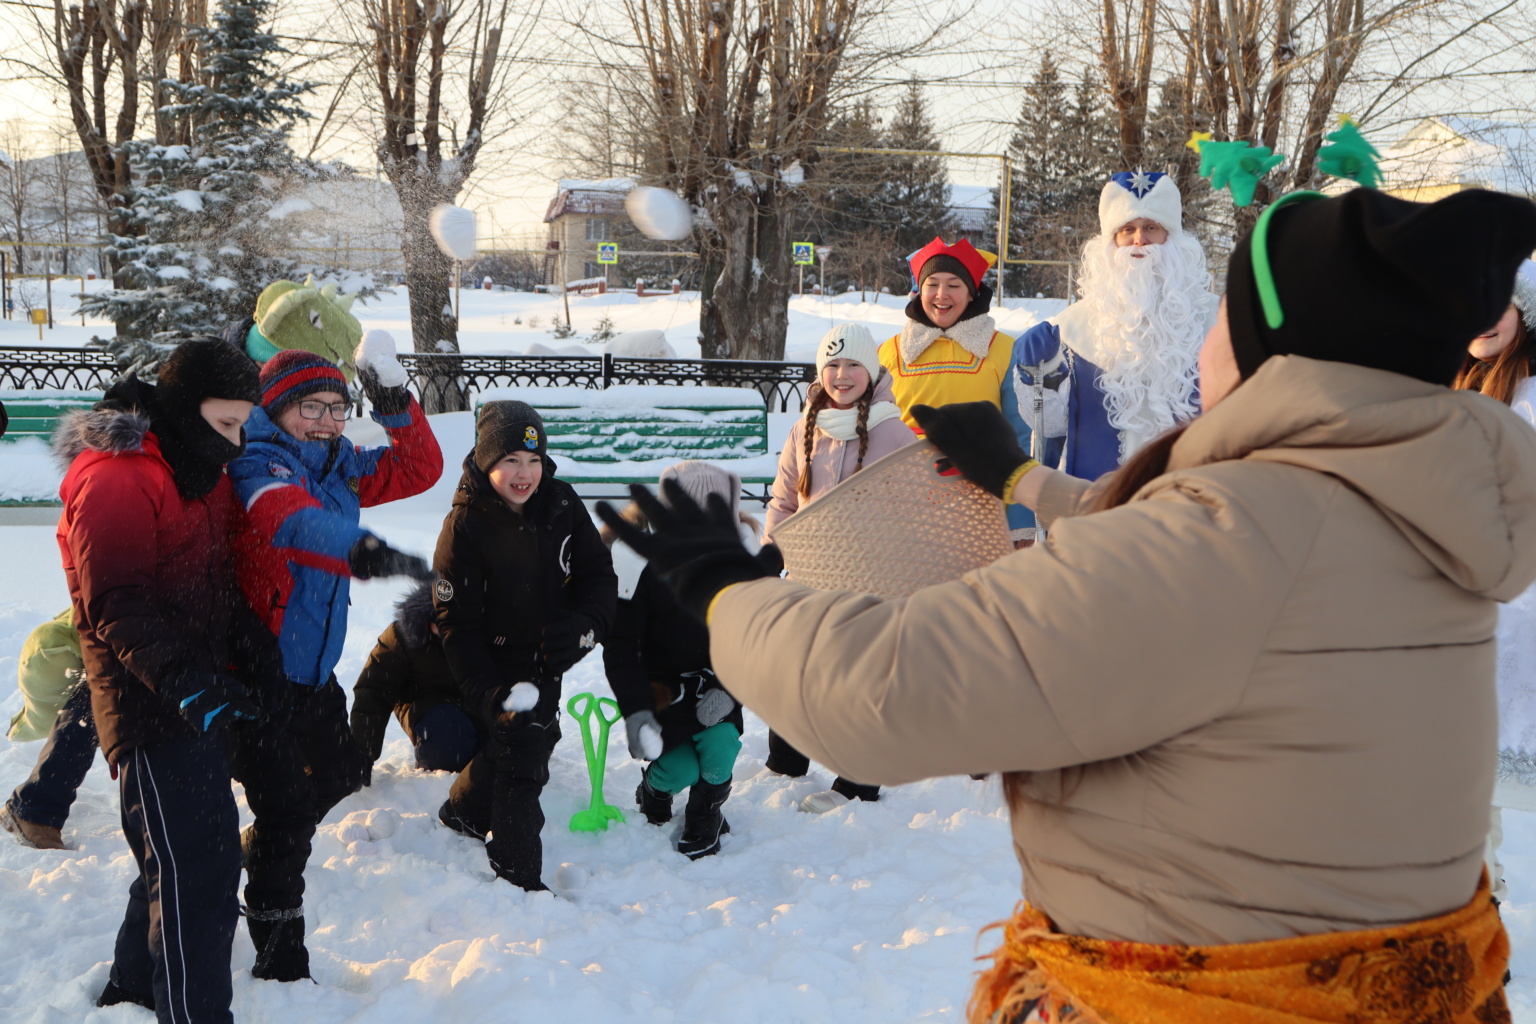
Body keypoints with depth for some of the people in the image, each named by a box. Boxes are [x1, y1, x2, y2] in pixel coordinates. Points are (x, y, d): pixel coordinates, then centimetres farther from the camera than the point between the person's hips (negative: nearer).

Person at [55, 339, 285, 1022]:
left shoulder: (202, 473, 15)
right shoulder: (115, 479, -16)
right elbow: (114, 606, -22)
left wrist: (254, 650, 6)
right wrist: (185, 681, -31)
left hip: (197, 700, 10)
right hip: (151, 709, -10)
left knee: (198, 853, 20)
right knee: (196, 869, -10)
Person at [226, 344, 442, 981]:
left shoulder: (339, 464, 7)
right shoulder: (259, 466, -18)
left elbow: (419, 471, 7)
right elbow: (292, 520, -40)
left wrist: (396, 407, -11)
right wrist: (359, 547, -60)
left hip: (314, 670, 9)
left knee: (342, 772, 27)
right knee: (287, 810, -5)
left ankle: (260, 852, 51)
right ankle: (279, 963, 9)